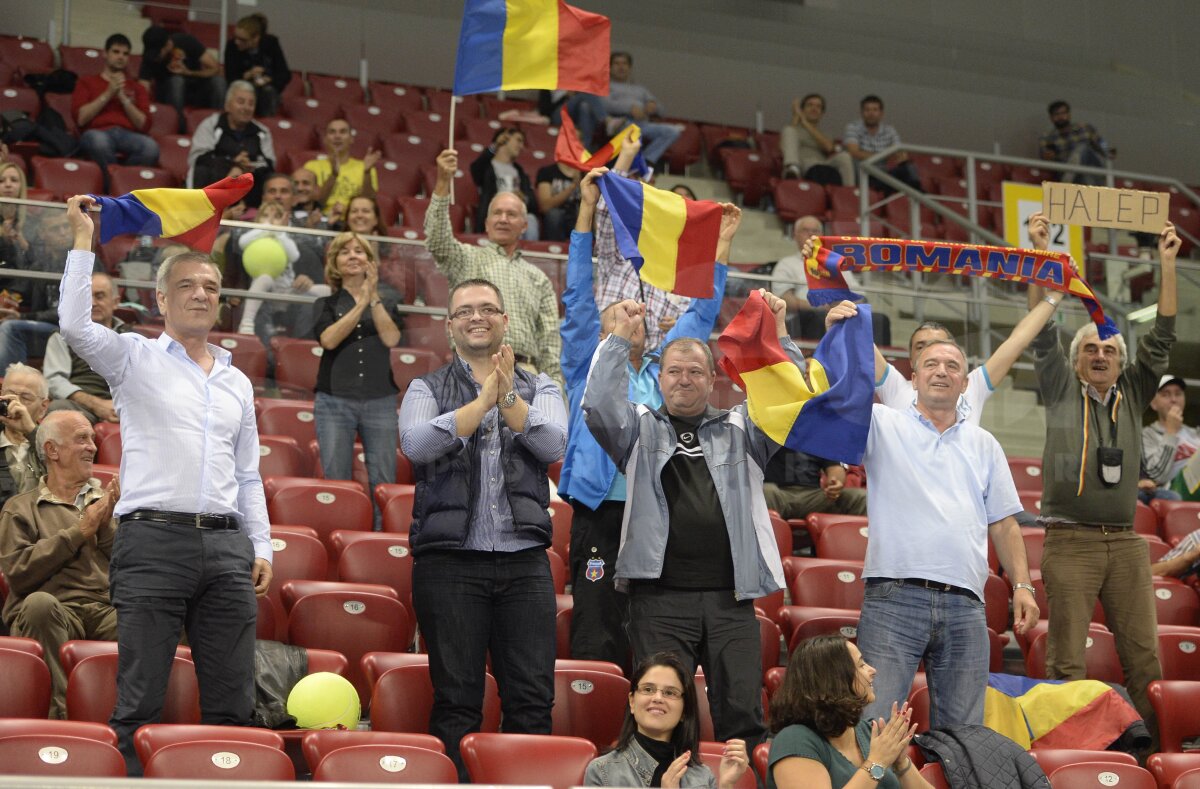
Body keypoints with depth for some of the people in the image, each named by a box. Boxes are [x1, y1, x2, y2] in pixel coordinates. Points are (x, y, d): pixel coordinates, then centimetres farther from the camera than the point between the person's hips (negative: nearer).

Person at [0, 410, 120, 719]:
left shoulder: (108, 500, 26)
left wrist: (106, 528, 0)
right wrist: (79, 533, -1)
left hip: (107, 611, 2)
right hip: (54, 612, -2)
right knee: (39, 602, -39)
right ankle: (60, 711, -35)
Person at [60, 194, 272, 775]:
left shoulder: (237, 382, 21)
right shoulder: (136, 358, 8)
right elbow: (74, 324, -11)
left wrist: (260, 545, 12)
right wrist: (83, 238, -7)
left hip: (226, 546, 5)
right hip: (153, 537, -4)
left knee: (232, 703, 3)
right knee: (139, 703, -6)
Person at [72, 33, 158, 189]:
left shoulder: (137, 88, 27)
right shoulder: (87, 82, 22)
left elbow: (143, 124, 12)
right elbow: (80, 118, 6)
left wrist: (124, 98, 2)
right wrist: (108, 94, 2)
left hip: (128, 135, 2)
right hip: (99, 133, -2)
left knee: (151, 146, -37)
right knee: (99, 141, -43)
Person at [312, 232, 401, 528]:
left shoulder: (386, 305, 15)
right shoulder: (326, 305, 12)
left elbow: (391, 338, -5)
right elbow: (329, 339, -8)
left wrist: (374, 297, -7)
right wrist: (361, 303, -10)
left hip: (380, 402, 1)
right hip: (335, 401, -1)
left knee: (384, 484, -4)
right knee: (336, 483, -3)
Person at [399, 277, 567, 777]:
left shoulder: (538, 388, 15)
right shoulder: (428, 389, 11)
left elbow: (553, 444, -4)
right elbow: (416, 444, -10)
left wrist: (508, 396, -14)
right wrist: (483, 400, -13)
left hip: (524, 561, 1)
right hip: (450, 560, -1)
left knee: (533, 699, -2)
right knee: (456, 701, 0)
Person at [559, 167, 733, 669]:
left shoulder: (662, 373, 19)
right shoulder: (588, 367, 8)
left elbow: (701, 315, 22)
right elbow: (578, 298, 2)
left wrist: (722, 243, 19)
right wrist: (587, 210, -3)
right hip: (602, 516, -4)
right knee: (596, 641, -7)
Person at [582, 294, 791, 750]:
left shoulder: (740, 429, 18)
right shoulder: (641, 430, 15)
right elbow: (599, 405, -3)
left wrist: (780, 337, -4)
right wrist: (620, 337, -7)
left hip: (731, 597, 1)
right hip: (660, 595, -1)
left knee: (743, 711, -3)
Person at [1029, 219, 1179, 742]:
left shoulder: (1132, 394, 15)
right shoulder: (1062, 389, 8)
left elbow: (1161, 338, 12)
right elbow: (1042, 335, 1)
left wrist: (1167, 264, 8)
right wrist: (1041, 258, -6)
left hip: (1125, 542, 3)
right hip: (1070, 542, -3)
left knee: (1143, 650, 3)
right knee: (1067, 655, -4)